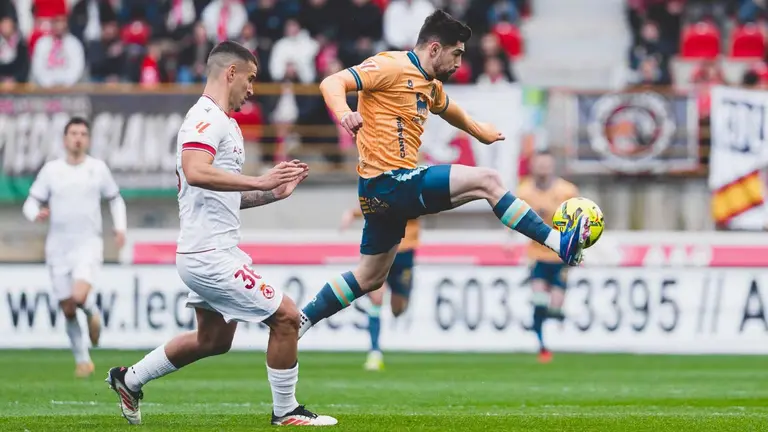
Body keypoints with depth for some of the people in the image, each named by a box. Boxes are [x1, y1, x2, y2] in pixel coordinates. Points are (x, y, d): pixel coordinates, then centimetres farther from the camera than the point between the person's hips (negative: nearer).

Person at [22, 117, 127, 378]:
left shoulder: (98, 169, 3)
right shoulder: (51, 170, 3)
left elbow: (115, 199, 17)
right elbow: (31, 203, 5)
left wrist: (120, 227, 2)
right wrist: (36, 214, -19)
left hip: (88, 244, -2)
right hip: (58, 247, 2)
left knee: (79, 296, -27)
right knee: (68, 310, 4)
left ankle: (92, 313, 9)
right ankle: (82, 360, 22)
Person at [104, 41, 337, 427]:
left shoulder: (220, 121, 19)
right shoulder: (206, 118, -14)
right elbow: (196, 172, -33)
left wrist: (275, 192, 14)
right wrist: (259, 182, -32)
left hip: (210, 253, 11)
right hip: (210, 256, -11)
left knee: (212, 340, 23)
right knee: (285, 316, -7)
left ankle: (129, 380, 32)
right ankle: (285, 411, 4)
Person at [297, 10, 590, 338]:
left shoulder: (430, 86, 17)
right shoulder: (392, 66, -12)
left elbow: (448, 109, 40)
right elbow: (332, 83, -21)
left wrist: (478, 130, 55)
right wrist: (344, 114, -42)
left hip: (385, 194, 10)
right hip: (389, 183, -10)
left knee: (370, 278, 18)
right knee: (487, 181, -13)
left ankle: (299, 322, 24)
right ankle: (561, 243, -12)